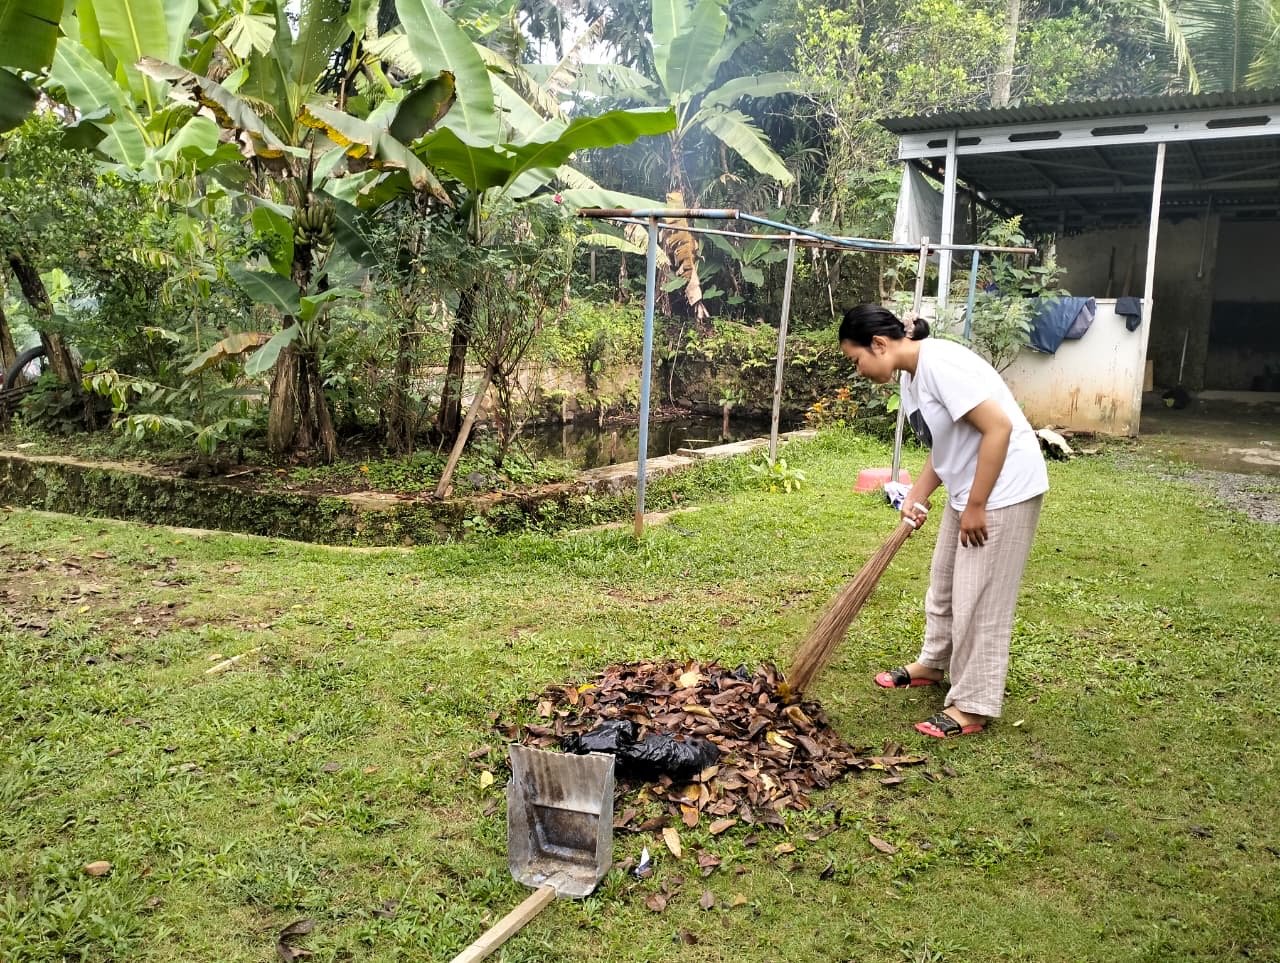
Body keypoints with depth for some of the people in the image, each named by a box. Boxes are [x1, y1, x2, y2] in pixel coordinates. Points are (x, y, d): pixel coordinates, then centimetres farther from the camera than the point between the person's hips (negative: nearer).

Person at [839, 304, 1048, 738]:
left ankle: (972, 706, 10)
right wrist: (915, 498, -2)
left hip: (1003, 490, -10)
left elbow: (999, 428, -27)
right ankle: (934, 663, 42)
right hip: (968, 489, 10)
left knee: (979, 598, -2)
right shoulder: (911, 378, 6)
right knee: (944, 581, 22)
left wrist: (976, 506, -23)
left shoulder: (940, 363, -24)